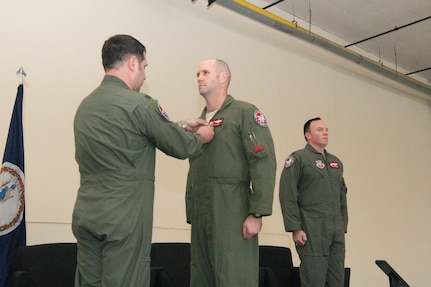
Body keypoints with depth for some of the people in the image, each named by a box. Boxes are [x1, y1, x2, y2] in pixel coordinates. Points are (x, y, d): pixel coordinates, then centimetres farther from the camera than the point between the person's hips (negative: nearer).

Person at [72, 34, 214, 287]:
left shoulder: (86, 104, 10)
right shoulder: (139, 104, -15)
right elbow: (180, 148, -6)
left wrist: (181, 126, 22)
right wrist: (200, 137, 15)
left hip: (85, 214, 8)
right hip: (123, 218, -7)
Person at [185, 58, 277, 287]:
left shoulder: (245, 113, 0)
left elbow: (264, 163, -11)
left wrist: (256, 213, -18)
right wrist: (191, 215, 13)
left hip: (231, 214, -6)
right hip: (201, 216, 7)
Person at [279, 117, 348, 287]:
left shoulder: (336, 162, 18)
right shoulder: (298, 159, -3)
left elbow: (342, 197, 21)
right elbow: (287, 196, -11)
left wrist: (343, 227, 14)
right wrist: (295, 229, -15)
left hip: (336, 233, 7)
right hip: (312, 232, -6)